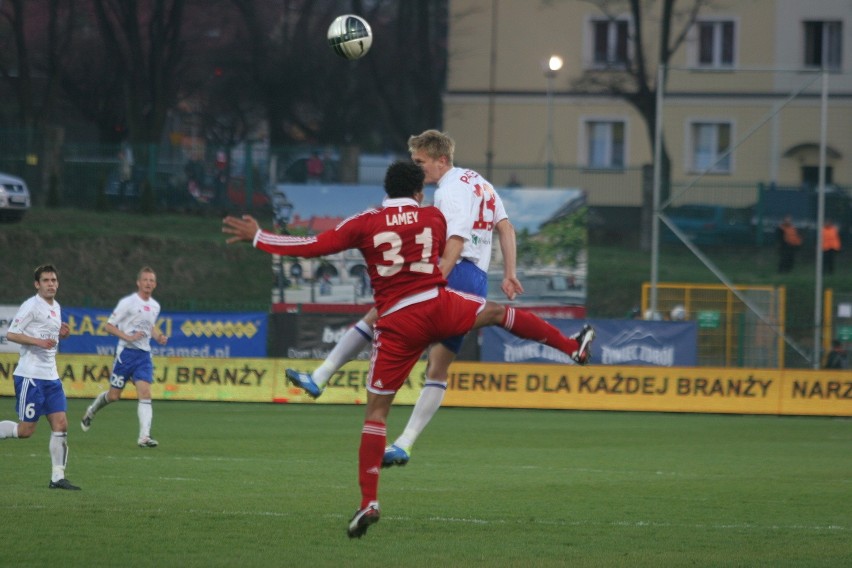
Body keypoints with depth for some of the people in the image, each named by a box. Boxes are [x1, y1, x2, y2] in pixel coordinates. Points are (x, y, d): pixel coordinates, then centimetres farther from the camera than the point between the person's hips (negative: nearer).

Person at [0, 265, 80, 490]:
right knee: (26, 430, -8)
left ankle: (58, 477, 1)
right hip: (30, 376, -8)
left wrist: (61, 334, 8)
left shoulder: (56, 307, 15)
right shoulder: (31, 306, -10)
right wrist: (38, 341, -24)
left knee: (61, 425, -1)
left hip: (51, 376, 8)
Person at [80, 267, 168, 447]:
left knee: (145, 393, -13)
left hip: (144, 354, 4)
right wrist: (128, 337, -21)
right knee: (114, 395, 4)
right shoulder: (128, 302, -9)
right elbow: (108, 326, -8)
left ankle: (144, 437, -19)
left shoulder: (155, 306, 10)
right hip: (126, 353, -4)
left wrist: (158, 337, 8)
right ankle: (91, 411, 36)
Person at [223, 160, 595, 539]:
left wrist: (257, 237, 8)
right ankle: (573, 347, 38)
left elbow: (312, 247, -2)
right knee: (498, 312, 31)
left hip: (396, 323, -2)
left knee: (376, 411, 2)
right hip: (438, 306, 2)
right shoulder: (433, 217, 8)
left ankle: (368, 502, -7)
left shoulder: (365, 224, 0)